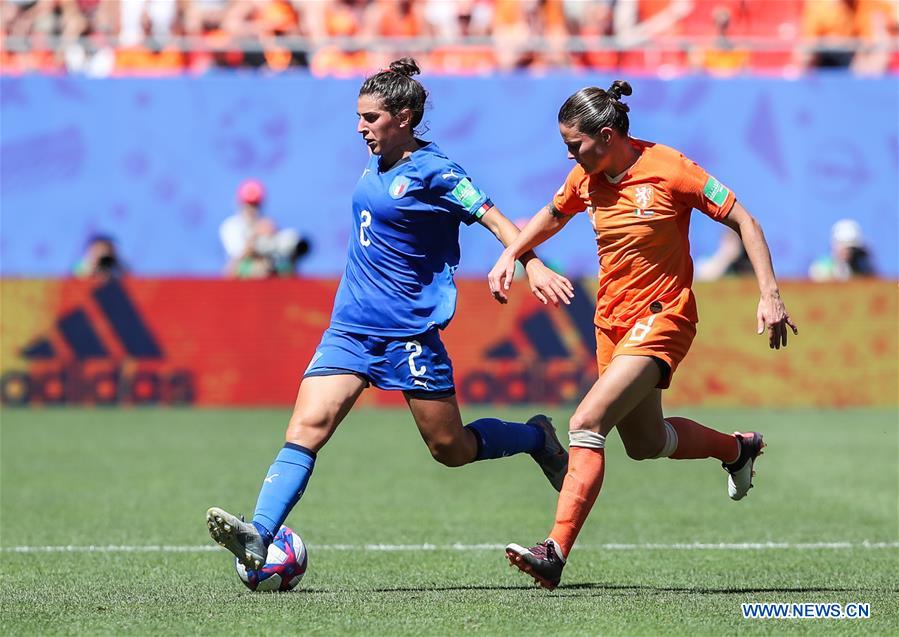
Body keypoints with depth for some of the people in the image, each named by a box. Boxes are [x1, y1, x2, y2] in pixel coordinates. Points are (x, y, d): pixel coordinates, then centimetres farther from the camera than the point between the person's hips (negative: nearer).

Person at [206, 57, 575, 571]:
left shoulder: (432, 172, -12)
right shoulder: (379, 161, 8)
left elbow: (495, 219, -16)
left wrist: (534, 266, -27)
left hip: (411, 331, -6)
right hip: (351, 326, 6)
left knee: (452, 449, 4)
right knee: (307, 427, -12)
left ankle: (537, 439, 31)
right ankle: (258, 536, -23)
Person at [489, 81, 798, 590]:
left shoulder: (669, 170, -16)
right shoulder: (586, 178, 2)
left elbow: (744, 221, -11)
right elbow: (553, 217, 24)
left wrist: (770, 295, -17)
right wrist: (510, 255, 8)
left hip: (661, 318, -7)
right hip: (612, 320, 7)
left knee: (586, 423, -21)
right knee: (645, 444, 17)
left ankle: (555, 553, -22)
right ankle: (738, 448, 45)